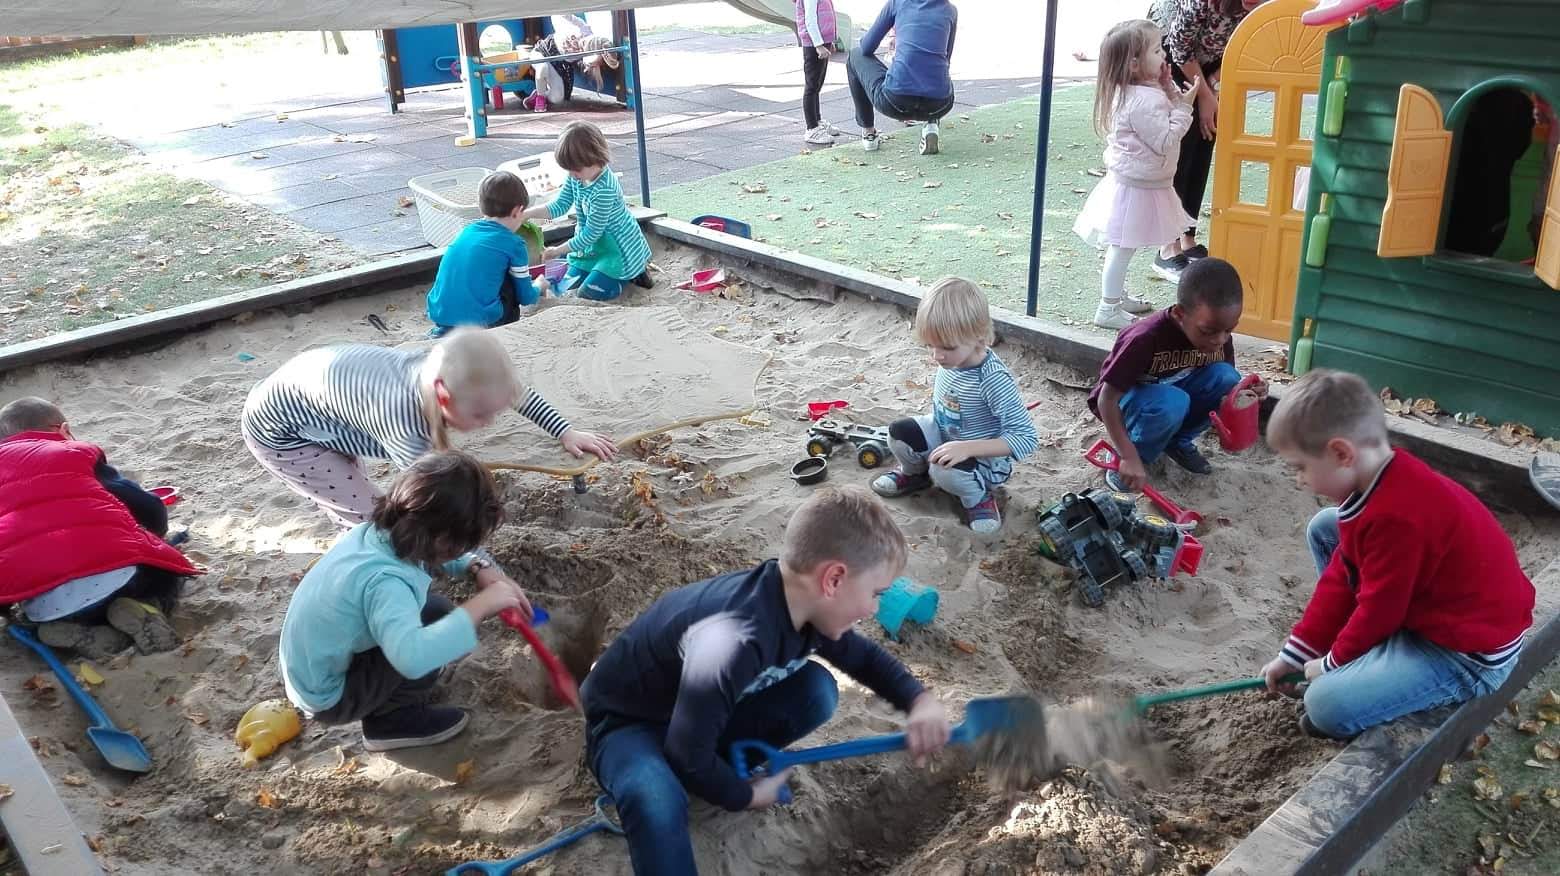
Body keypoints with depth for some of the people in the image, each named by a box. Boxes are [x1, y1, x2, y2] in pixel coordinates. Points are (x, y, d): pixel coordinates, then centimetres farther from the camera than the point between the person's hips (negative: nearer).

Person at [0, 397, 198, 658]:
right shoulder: (79, 453, 19)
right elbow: (150, 510, 17)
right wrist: (144, 547, 39)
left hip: (42, 604, 2)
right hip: (115, 573, -2)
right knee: (166, 572, 29)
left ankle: (79, 632, 2)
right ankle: (144, 608, -3)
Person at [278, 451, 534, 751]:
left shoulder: (377, 532, -11)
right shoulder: (384, 582, -38)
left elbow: (434, 555, 10)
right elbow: (412, 656, -55)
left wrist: (481, 567, -9)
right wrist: (481, 605, -45)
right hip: (329, 698, -8)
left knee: (436, 613, 9)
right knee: (440, 623, -17)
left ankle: (386, 702, 15)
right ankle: (389, 720, 1)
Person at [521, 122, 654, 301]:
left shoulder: (605, 189, -32)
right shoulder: (577, 177, -8)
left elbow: (591, 234, -25)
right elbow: (558, 206, 0)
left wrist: (557, 251, -16)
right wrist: (524, 214, -14)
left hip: (618, 246, -8)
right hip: (593, 245, 9)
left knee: (589, 292, -15)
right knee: (566, 288, 4)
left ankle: (636, 270, 7)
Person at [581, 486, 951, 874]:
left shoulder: (802, 607, -13)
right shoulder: (735, 641, -40)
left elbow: (863, 655, 8)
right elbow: (689, 756, -31)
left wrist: (920, 700, -9)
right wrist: (746, 796, -13)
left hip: (711, 715, 8)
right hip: (628, 721, -8)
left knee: (816, 690, -11)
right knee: (658, 803, -39)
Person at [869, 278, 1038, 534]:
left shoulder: (993, 379, -33)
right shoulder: (949, 360, -12)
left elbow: (1026, 438, -34)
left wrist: (967, 448, -39)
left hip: (985, 460, -7)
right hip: (944, 433, 7)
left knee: (944, 471, -33)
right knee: (898, 433, -11)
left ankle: (977, 497, 0)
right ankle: (914, 472, 20)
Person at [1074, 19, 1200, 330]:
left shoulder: (1130, 92, 7)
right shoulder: (1145, 101, -25)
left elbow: (1157, 125, 17)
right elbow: (1165, 142, -22)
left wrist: (1169, 92, 4)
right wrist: (1183, 105, -18)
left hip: (1131, 182, 10)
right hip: (1137, 187, -10)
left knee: (1122, 247, 19)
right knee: (1123, 247, -4)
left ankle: (1118, 297, 31)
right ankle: (1108, 310, 2)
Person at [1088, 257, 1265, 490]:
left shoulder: (1219, 336, -16)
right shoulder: (1146, 339, -34)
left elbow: (1228, 385, 1)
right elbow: (1107, 400, -32)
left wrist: (1247, 389, -24)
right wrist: (1130, 458, -37)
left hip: (1174, 390, 6)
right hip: (1125, 400, -6)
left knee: (1225, 378, -21)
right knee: (1171, 403, -37)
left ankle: (1179, 442, 2)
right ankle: (1130, 455, -9)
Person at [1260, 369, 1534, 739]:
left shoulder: (1397, 516, -31)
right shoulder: (1380, 481, 0)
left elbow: (1380, 609, -21)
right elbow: (1342, 575, 6)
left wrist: (1333, 663, -3)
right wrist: (1297, 652, 8)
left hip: (1467, 653, -10)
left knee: (1327, 704, -29)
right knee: (1324, 527, 11)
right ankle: (1368, 654, 13)